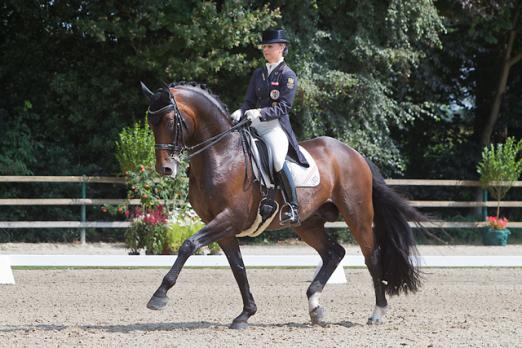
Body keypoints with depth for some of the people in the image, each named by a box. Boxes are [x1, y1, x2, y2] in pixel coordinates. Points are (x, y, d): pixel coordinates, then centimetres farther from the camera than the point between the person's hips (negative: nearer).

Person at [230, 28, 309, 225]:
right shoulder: (258, 74, 19)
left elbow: (284, 106, -10)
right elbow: (249, 101, 15)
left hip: (276, 126, -7)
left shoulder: (287, 75, 0)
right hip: (254, 126, 7)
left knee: (277, 159, -32)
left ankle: (293, 208, -25)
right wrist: (241, 113, -8)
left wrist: (261, 113, -24)